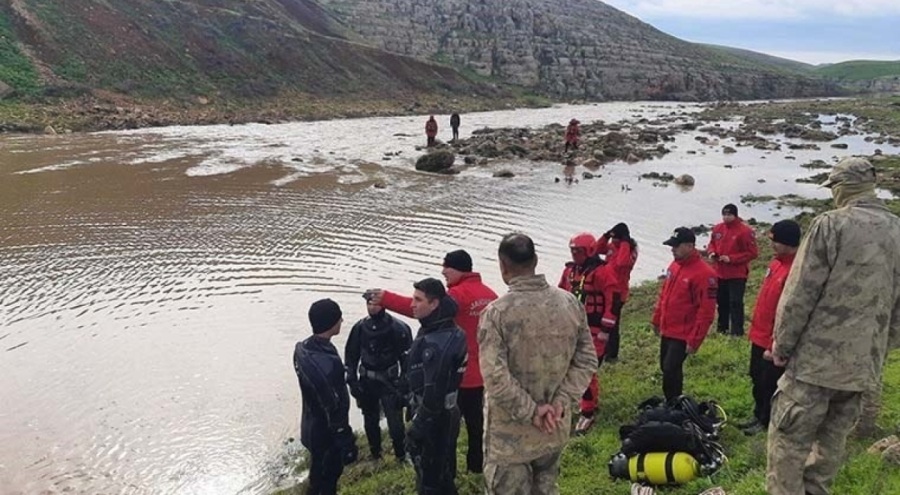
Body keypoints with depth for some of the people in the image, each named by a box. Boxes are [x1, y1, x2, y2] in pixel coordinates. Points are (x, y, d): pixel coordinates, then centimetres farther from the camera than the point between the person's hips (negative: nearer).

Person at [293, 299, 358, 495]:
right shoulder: (327, 363, -36)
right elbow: (335, 409, -28)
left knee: (318, 474, 28)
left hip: (311, 427, 8)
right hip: (326, 433, -8)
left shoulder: (302, 348, -7)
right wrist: (346, 442, -16)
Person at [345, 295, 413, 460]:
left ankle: (402, 456, 16)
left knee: (395, 423, -5)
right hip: (366, 382, 4)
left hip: (390, 382, -4)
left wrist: (404, 385, -14)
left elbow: (407, 358, -11)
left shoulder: (398, 328, -14)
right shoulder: (360, 327, -2)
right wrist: (352, 380, 2)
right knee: (370, 421, 16)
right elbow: (351, 355, 7)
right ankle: (375, 454, 35)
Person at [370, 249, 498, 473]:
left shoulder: (459, 294, -20)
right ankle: (476, 463, 34)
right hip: (481, 372, 7)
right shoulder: (489, 295, 4)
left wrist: (386, 298, -34)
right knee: (475, 418, 21)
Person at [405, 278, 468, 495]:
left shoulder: (437, 342, -27)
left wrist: (417, 427, -20)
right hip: (447, 412, 10)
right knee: (443, 471, 24)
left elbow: (434, 390, -28)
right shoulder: (448, 331, 5)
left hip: (434, 417, -10)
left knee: (429, 476, 4)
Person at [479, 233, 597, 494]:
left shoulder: (496, 312, -20)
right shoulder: (570, 303, -5)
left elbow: (495, 378, -24)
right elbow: (587, 360, -2)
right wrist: (561, 401, -6)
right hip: (555, 428, 5)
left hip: (510, 433, -4)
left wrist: (531, 411, -14)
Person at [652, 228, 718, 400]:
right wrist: (656, 320, 18)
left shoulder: (704, 273, -20)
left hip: (683, 335, -8)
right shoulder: (674, 266, 5)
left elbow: (706, 311, -20)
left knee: (671, 370, -8)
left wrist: (694, 340, -19)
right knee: (666, 367, 16)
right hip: (667, 331, 8)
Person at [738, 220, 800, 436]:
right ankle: (759, 417, 38)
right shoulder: (777, 262, 5)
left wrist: (775, 346, -19)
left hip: (774, 342, -9)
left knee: (769, 384, 9)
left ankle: (767, 422, 27)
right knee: (757, 379, 21)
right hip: (760, 335, 9)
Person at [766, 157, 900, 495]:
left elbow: (800, 294, -13)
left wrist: (782, 343, -4)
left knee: (789, 438, 1)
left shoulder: (832, 224, -11)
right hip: (864, 362, 6)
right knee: (832, 440, 17)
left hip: (817, 356, -6)